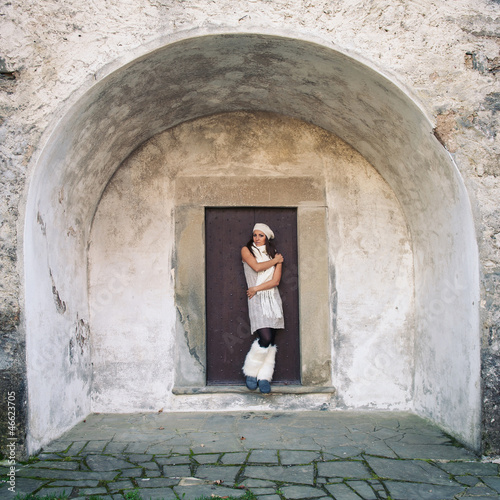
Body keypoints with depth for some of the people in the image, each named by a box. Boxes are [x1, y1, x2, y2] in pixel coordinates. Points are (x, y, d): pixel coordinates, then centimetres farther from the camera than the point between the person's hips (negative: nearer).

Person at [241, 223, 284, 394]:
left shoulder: (275, 254, 12)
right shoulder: (246, 250, 7)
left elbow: (276, 280, 2)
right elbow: (257, 267, -11)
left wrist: (257, 288, -8)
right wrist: (275, 261, 1)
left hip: (273, 299, 4)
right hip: (257, 300, -4)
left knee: (271, 341, 0)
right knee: (265, 338, -17)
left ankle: (264, 378, 7)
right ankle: (250, 373, 2)